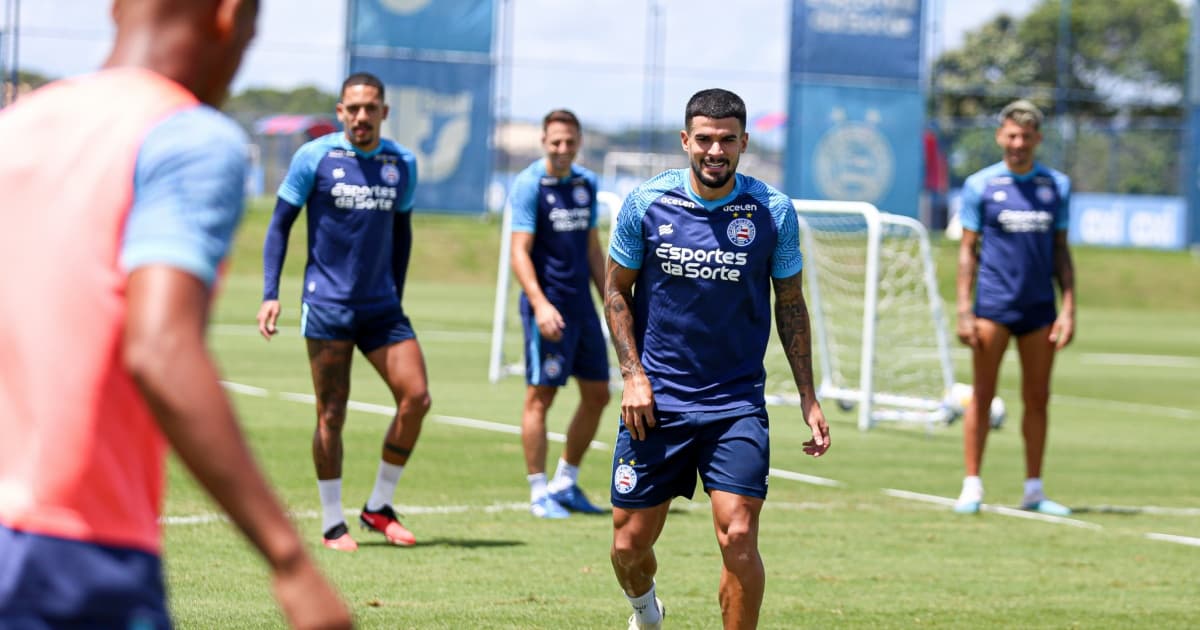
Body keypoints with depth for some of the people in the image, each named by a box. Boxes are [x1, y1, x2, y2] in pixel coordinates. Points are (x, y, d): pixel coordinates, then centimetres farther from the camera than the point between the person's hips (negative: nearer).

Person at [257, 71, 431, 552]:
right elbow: (280, 225, 0)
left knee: (416, 397, -7)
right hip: (327, 304, -4)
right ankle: (332, 523, 9)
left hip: (382, 305, 4)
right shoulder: (315, 157, -5)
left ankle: (379, 507, 9)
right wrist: (270, 294, -9)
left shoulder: (402, 164, 7)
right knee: (331, 415, -2)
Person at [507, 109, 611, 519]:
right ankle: (539, 493, 1)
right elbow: (520, 252, -14)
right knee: (540, 396, -5)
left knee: (597, 395, 9)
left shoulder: (586, 184, 12)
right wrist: (540, 304, -25)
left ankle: (565, 484, 21)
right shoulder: (529, 185, -8)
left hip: (582, 304, 7)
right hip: (547, 306, -7)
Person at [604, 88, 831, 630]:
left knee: (738, 537, -16)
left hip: (737, 403, -1)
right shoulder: (645, 204, -4)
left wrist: (808, 397, 3)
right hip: (656, 402, 1)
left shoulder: (773, 211, -3)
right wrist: (633, 374, -3)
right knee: (630, 544, 5)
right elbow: (616, 289, 8)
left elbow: (790, 304, 8)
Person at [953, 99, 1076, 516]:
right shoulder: (980, 185, 1)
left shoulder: (1057, 185, 7)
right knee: (982, 396, -2)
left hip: (1039, 309, 2)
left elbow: (1061, 251, 11)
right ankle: (972, 486, 2)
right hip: (993, 306, -2)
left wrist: (1068, 309, 3)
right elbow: (968, 250, 2)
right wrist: (964, 310, -5)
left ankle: (1033, 490, 12)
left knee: (1037, 400, 5)